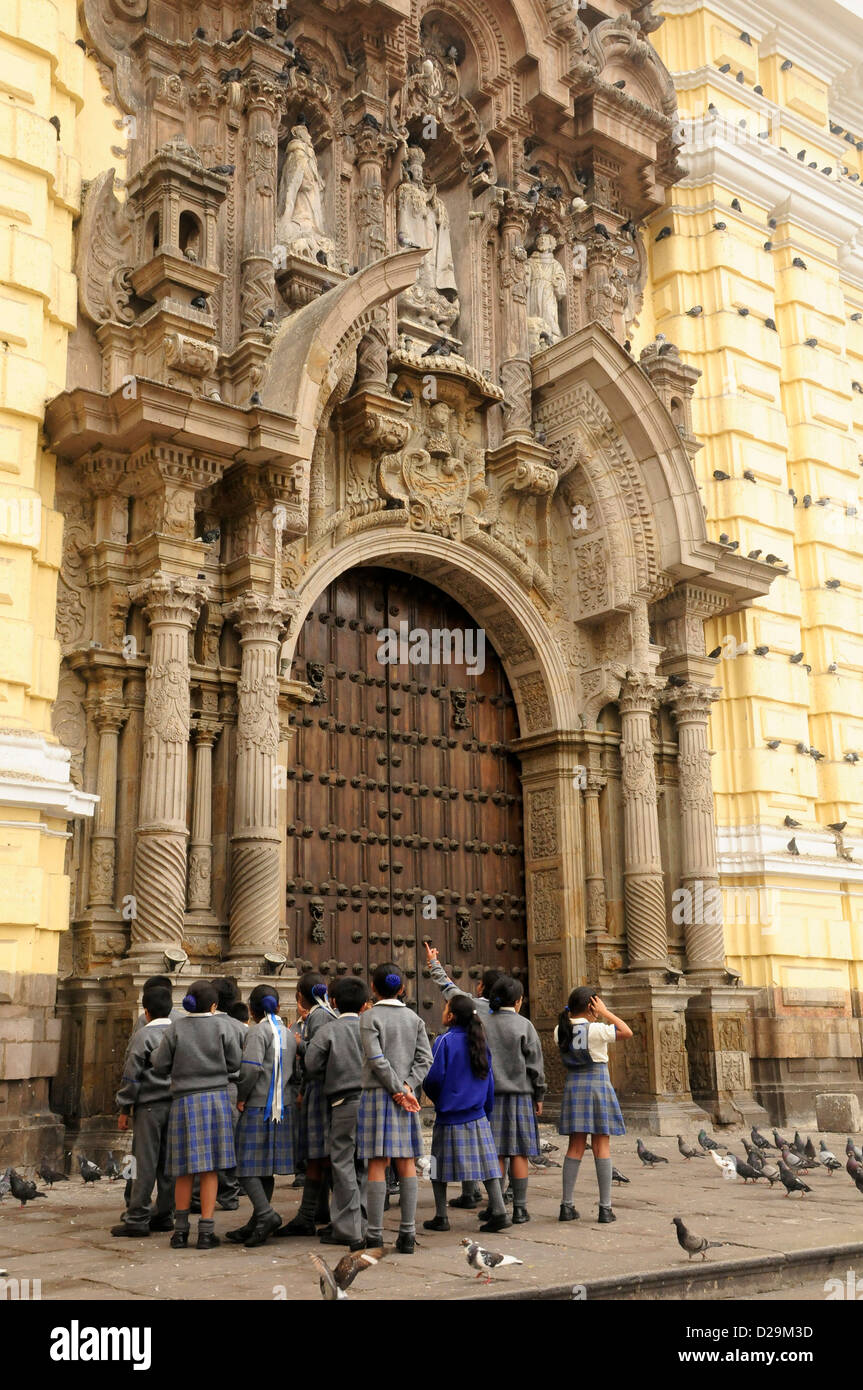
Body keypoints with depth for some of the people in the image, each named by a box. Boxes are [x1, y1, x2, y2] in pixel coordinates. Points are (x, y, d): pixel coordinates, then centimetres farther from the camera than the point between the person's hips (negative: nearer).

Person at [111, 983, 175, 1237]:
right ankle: (165, 1215, 13)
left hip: (149, 1106, -5)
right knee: (168, 1161, 9)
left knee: (145, 1161, -4)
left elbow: (132, 1076, -7)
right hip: (176, 1106, 5)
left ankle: (137, 1218, -2)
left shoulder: (142, 1035, -7)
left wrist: (124, 1109, 0)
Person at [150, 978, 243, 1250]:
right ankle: (205, 1231, 4)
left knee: (185, 1169, 10)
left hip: (184, 1100, 1)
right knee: (210, 1168, 4)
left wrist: (156, 1053, 22)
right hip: (216, 1098, -1)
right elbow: (234, 1064, 3)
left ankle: (180, 1230, 17)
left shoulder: (174, 1029, -1)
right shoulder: (223, 1025, -2)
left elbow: (160, 1067, 1)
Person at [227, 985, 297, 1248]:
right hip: (283, 1108, 8)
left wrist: (241, 1097, -9)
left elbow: (251, 1068, -21)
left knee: (247, 1166, -3)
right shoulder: (288, 1034, 14)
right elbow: (294, 1071, 13)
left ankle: (266, 1214, -17)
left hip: (258, 1108, -7)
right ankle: (256, 1225, 15)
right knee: (266, 1169, 11)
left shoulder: (258, 1032, -10)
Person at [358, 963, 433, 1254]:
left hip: (377, 1094, -3)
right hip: (406, 1095, 4)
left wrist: (398, 1089, -8)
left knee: (377, 1163, -1)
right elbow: (425, 1059, 2)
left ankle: (374, 1234, 0)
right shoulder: (414, 1018, 9)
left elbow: (377, 1060, -12)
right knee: (406, 1163, 6)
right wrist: (407, 1087, -5)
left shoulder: (369, 1017, -4)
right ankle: (408, 1233, 5)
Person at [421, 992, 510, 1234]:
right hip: (477, 1116, 4)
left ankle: (441, 1217, 10)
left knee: (439, 1166, 8)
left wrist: (435, 1098, 6)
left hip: (449, 1116, -4)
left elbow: (434, 1077, -14)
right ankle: (499, 1212, 0)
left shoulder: (445, 1040, -10)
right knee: (487, 1163, 5)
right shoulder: (479, 1042, 6)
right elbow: (489, 1080, 10)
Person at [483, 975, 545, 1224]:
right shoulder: (524, 1026, -4)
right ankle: (519, 1209, 5)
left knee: (495, 1153, 5)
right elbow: (535, 1065, -2)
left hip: (490, 1094, 2)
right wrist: (539, 1096, 8)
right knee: (519, 1153, 3)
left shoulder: (482, 1025, 2)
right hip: (519, 1093, -2)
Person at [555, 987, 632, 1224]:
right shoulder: (596, 1030, -14)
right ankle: (605, 1208, 4)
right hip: (598, 1086, -5)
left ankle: (567, 1206, 9)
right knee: (601, 1147, 2)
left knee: (575, 1147, 10)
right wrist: (605, 1013, -3)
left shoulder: (560, 1031, 1)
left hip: (573, 1087, 5)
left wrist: (571, 1013, 13)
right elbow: (627, 1032, -4)